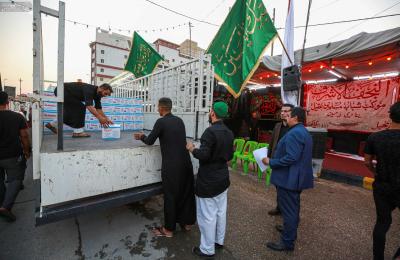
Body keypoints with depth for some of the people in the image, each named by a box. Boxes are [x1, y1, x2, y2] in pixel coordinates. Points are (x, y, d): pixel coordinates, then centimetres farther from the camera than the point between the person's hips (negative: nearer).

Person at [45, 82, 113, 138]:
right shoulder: (89, 90, -31)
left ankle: (53, 124, 27)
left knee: (73, 110, 12)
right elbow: (89, 106, -43)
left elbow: (98, 108, -1)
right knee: (80, 108, -15)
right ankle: (78, 131, -9)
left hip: (66, 92, 9)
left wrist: (106, 119, -8)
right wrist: (100, 118, -50)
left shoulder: (97, 94, -4)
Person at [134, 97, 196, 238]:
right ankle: (187, 222, 36)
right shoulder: (179, 120, 7)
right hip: (185, 163, 6)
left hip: (171, 166, -6)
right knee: (186, 193, 17)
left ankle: (169, 229, 27)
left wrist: (142, 136, 18)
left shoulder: (161, 122, -10)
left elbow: (150, 141, -3)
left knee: (170, 197, 9)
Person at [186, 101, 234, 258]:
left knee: (207, 216, 8)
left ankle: (207, 249, 26)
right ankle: (219, 241, 39)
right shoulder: (229, 133, 3)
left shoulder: (210, 131, -23)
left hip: (208, 180, -8)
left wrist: (192, 149, -9)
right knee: (220, 212, 21)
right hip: (222, 178, 8)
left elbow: (203, 155, -26)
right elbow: (229, 156, 10)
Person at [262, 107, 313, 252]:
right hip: (297, 177, 11)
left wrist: (271, 162, -19)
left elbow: (291, 157, -29)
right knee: (293, 207, 24)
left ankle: (287, 242, 16)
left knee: (288, 209, 2)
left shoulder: (294, 133, -22)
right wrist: (274, 157, 17)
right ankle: (291, 230, 42)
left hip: (289, 178, -11)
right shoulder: (304, 132, 13)